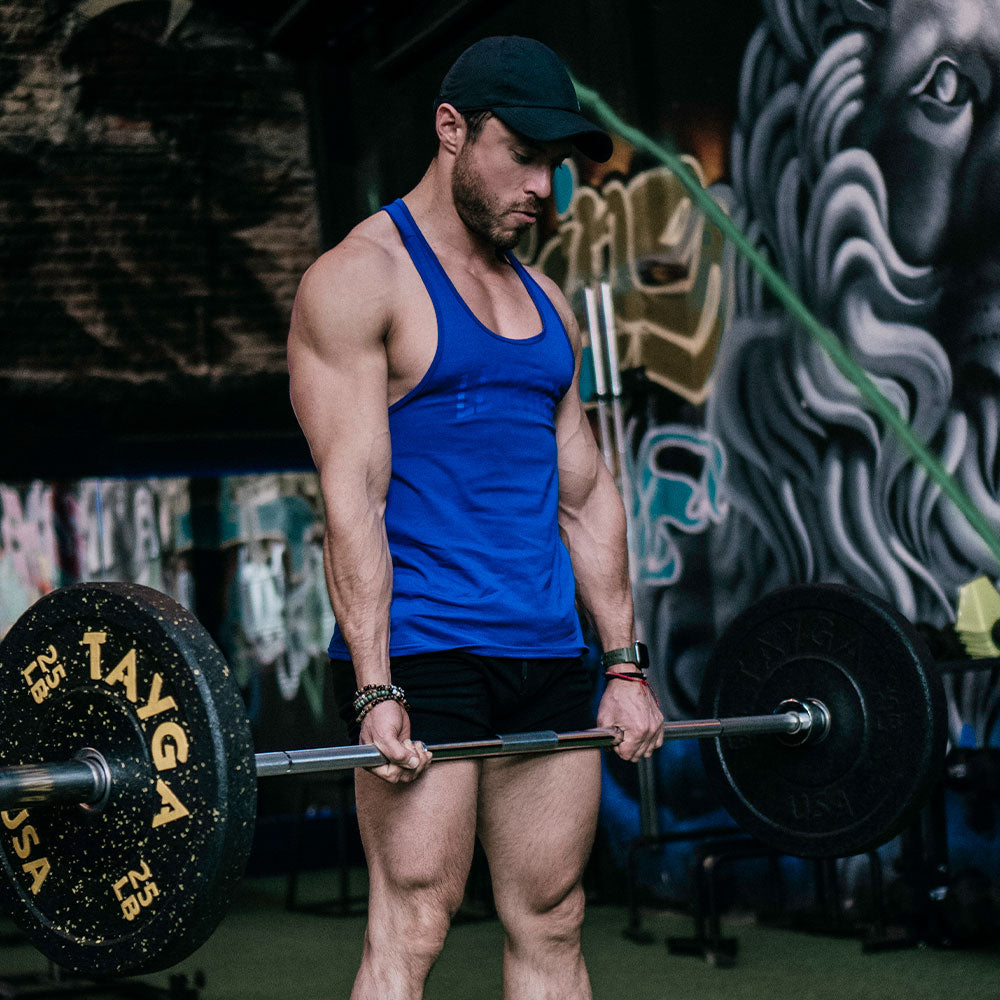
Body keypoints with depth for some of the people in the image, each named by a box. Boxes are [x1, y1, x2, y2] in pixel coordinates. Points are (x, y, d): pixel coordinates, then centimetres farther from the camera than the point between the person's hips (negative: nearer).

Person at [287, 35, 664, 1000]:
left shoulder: (546, 303, 17)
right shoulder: (358, 280, -5)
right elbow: (352, 493, -13)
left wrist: (625, 665, 13)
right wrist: (375, 691, -20)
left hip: (547, 656, 7)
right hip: (421, 649, -7)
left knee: (551, 923, 8)